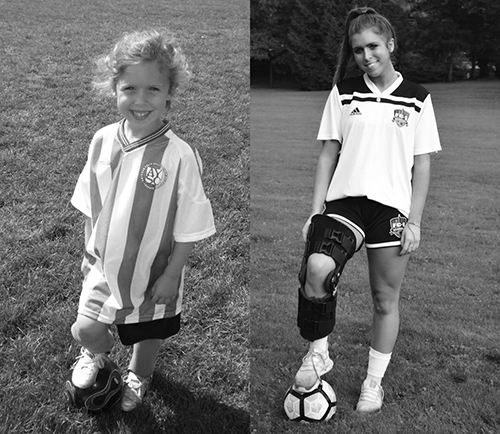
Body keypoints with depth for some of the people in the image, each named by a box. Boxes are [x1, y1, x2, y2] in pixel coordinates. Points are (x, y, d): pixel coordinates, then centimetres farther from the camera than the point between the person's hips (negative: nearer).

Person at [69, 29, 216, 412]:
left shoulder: (179, 156, -26)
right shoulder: (103, 141, -11)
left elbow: (188, 228, -18)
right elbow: (90, 206, 3)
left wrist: (171, 275, -14)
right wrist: (89, 251, 7)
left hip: (152, 272, -3)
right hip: (104, 265, 3)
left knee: (149, 335, 19)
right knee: (85, 330, 6)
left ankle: (139, 374, 54)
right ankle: (98, 352, 45)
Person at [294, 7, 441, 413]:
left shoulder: (417, 98, 4)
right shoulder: (343, 92, 7)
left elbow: (422, 163, 4)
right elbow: (328, 155, 7)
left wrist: (414, 220, -4)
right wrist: (316, 211, 0)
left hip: (393, 208, 0)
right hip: (345, 200, 0)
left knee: (386, 300, 7)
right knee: (316, 268, -27)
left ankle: (374, 381, 27)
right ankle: (319, 352, -3)